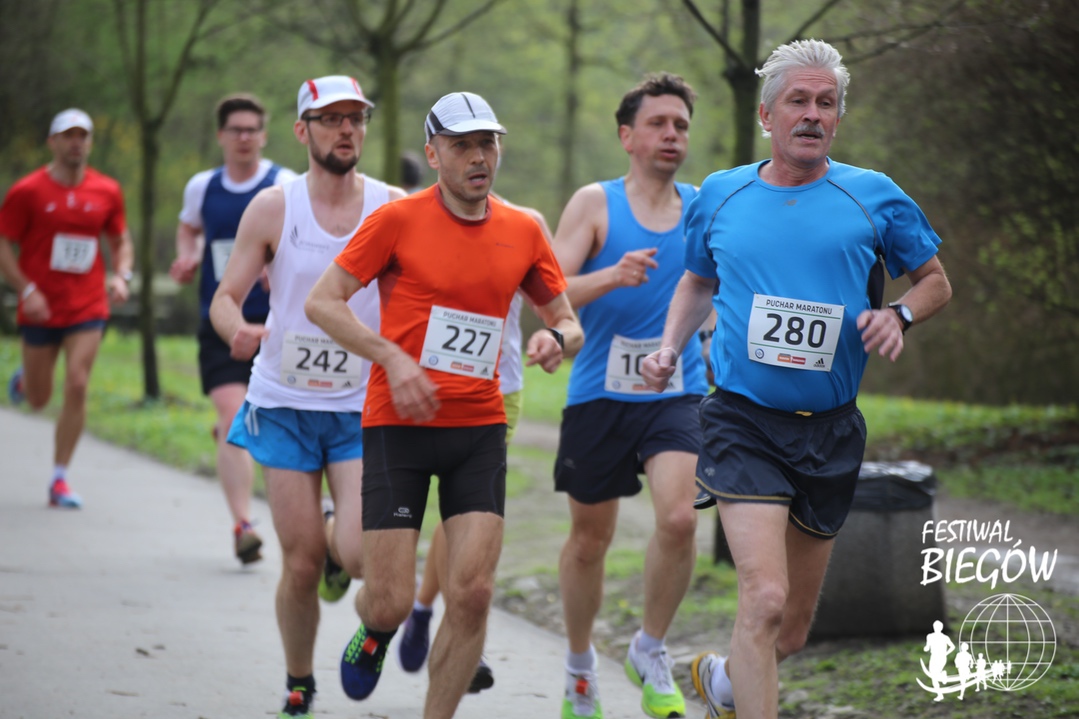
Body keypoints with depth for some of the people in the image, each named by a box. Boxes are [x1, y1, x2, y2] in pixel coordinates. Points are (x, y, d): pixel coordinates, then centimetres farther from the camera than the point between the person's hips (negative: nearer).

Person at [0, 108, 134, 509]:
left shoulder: (107, 191, 3)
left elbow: (121, 240, 16)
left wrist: (121, 277, -4)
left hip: (87, 307, 1)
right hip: (40, 309, -1)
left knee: (77, 387, -13)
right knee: (39, 399, 8)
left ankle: (59, 479, -3)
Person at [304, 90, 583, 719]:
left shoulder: (523, 231, 6)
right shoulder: (399, 220, -6)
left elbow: (569, 322, 15)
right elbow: (322, 302, -5)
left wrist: (556, 338, -9)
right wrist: (392, 357, -16)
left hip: (480, 425, 3)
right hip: (399, 424, -3)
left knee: (472, 594, -9)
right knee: (392, 602, -5)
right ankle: (374, 633, 33)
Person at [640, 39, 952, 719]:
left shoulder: (874, 197, 2)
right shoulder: (719, 196, 6)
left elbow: (936, 281, 12)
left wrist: (897, 313, -9)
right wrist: (670, 346, 6)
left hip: (830, 433, 2)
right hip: (744, 424, -2)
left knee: (792, 631, 12)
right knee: (765, 599, -23)